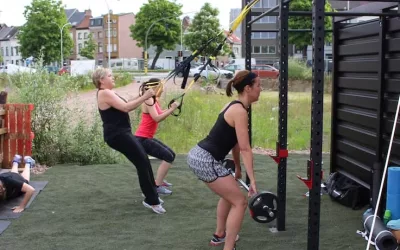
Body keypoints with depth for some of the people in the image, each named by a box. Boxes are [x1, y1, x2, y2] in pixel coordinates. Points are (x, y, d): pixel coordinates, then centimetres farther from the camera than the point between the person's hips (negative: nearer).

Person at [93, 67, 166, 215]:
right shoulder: (105, 93, -15)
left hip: (122, 133, 10)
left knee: (144, 160, 12)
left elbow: (125, 107, 16)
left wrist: (143, 98, 5)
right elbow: (125, 107, -23)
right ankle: (151, 200, -5)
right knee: (142, 163, -10)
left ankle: (151, 194, 22)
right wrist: (145, 97, -21)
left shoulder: (109, 93, 19)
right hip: (117, 135, -10)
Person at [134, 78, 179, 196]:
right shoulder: (148, 101, -16)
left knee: (171, 154, 16)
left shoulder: (154, 100, 12)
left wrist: (170, 109, -4)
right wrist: (172, 109, -23)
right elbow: (157, 118, -27)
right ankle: (157, 186, -9)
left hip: (147, 138, 10)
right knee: (168, 157, -12)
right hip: (142, 139, -10)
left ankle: (160, 180, 22)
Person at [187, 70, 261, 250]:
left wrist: (237, 168, 33)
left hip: (198, 155, 10)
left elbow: (234, 142, 24)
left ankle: (219, 235, 42)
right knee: (239, 202, -3)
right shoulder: (239, 111, -15)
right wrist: (253, 181, -20)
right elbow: (245, 149, -19)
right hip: (205, 161, -10)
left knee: (229, 194, 29)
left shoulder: (234, 106, 15)